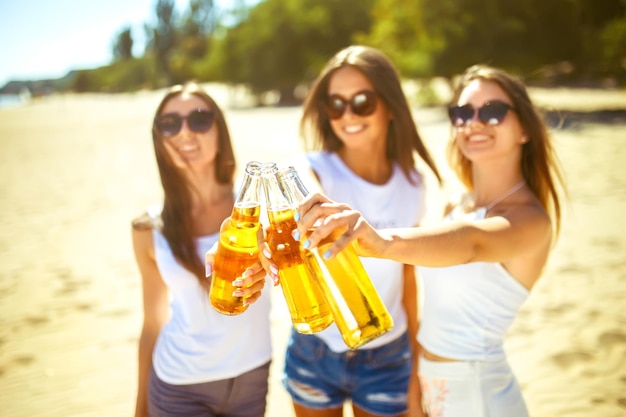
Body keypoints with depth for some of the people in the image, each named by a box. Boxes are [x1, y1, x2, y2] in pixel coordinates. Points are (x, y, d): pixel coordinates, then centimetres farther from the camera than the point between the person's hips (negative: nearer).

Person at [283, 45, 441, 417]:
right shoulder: (317, 169, -15)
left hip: (387, 359, 2)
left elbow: (408, 277, 2)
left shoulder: (411, 183, -6)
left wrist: (415, 369, 6)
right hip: (315, 354, -1)